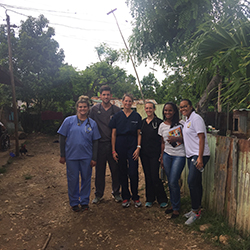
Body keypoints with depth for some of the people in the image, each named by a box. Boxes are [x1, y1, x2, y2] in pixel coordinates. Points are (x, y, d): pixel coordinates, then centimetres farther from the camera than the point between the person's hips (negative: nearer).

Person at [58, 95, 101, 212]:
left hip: (86, 157, 1)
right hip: (71, 156, -1)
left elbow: (95, 142, 4)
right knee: (73, 179, 9)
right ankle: (74, 202, 28)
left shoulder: (92, 123, 2)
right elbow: (62, 138, 1)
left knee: (86, 179, 11)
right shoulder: (69, 121, -2)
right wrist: (62, 155, -1)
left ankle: (84, 201, 30)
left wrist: (94, 158, 1)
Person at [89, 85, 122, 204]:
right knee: (99, 170, 8)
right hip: (100, 144, 0)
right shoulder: (94, 109, 4)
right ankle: (98, 194, 24)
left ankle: (116, 193, 24)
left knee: (115, 169, 7)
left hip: (113, 144, 0)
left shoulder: (117, 110, 3)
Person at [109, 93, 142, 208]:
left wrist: (138, 147, -6)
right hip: (120, 146, 1)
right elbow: (113, 134, 4)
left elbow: (139, 134, 5)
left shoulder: (137, 116, 5)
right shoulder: (117, 116, 5)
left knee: (133, 173, -4)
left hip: (133, 146, -1)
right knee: (122, 172, 7)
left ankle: (135, 197, 15)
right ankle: (125, 197, 22)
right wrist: (113, 150, -1)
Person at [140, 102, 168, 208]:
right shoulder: (143, 122, 10)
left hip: (155, 153, -5)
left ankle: (162, 200, 13)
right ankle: (150, 199, 24)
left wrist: (162, 153, -9)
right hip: (144, 153, 5)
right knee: (147, 176, 11)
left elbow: (163, 139, -4)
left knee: (155, 177, -6)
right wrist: (139, 148, 10)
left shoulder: (159, 122, -5)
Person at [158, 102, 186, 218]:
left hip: (179, 155, -4)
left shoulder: (180, 124, -4)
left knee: (173, 182, -6)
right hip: (167, 155, 4)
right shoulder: (162, 126, 8)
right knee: (170, 182, 8)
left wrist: (176, 139, -19)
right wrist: (162, 157, 13)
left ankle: (176, 208, 12)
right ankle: (173, 204, 26)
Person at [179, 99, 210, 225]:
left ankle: (195, 212, 1)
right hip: (191, 155, 9)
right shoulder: (186, 120, 16)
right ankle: (197, 209, 23)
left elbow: (201, 137, -18)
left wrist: (200, 157, -22)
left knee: (192, 182, -12)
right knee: (196, 183, 13)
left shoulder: (196, 118, -12)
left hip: (199, 155, -9)